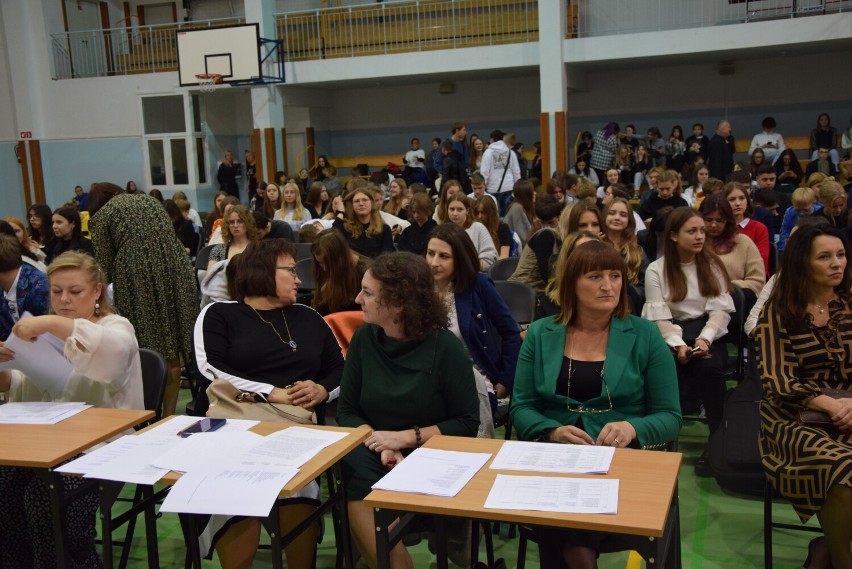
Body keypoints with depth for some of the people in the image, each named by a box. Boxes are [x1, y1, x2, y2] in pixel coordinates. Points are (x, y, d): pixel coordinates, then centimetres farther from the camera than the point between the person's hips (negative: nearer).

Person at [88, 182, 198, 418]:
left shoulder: (101, 216, 13)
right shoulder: (148, 200, 26)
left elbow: (104, 266, 10)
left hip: (137, 275, -4)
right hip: (176, 268, 4)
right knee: (172, 353, 8)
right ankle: (169, 416, 14)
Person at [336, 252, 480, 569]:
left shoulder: (444, 347, -10)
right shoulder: (364, 338, 2)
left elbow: (467, 424, -7)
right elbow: (347, 411, 4)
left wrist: (405, 438, -15)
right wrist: (381, 445, -15)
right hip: (375, 455, 4)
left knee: (364, 496, -30)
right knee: (355, 471, -30)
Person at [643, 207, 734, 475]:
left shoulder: (712, 265, 10)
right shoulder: (656, 270, 4)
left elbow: (721, 310, 1)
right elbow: (659, 317, -4)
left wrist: (704, 339, -18)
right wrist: (678, 344, -22)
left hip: (708, 333, 1)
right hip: (671, 335, -1)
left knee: (710, 367, -33)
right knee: (673, 365, -36)